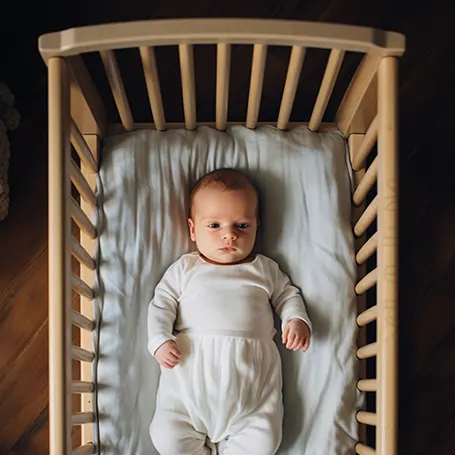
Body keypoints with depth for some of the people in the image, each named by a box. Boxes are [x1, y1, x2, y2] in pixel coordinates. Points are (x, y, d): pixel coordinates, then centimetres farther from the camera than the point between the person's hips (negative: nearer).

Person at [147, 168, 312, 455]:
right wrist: (160, 340, -6)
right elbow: (162, 304, 10)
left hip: (252, 367, 1)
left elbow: (287, 295, 22)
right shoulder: (185, 269, 12)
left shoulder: (264, 269, 14)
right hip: (191, 364, 0)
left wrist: (297, 319, 2)